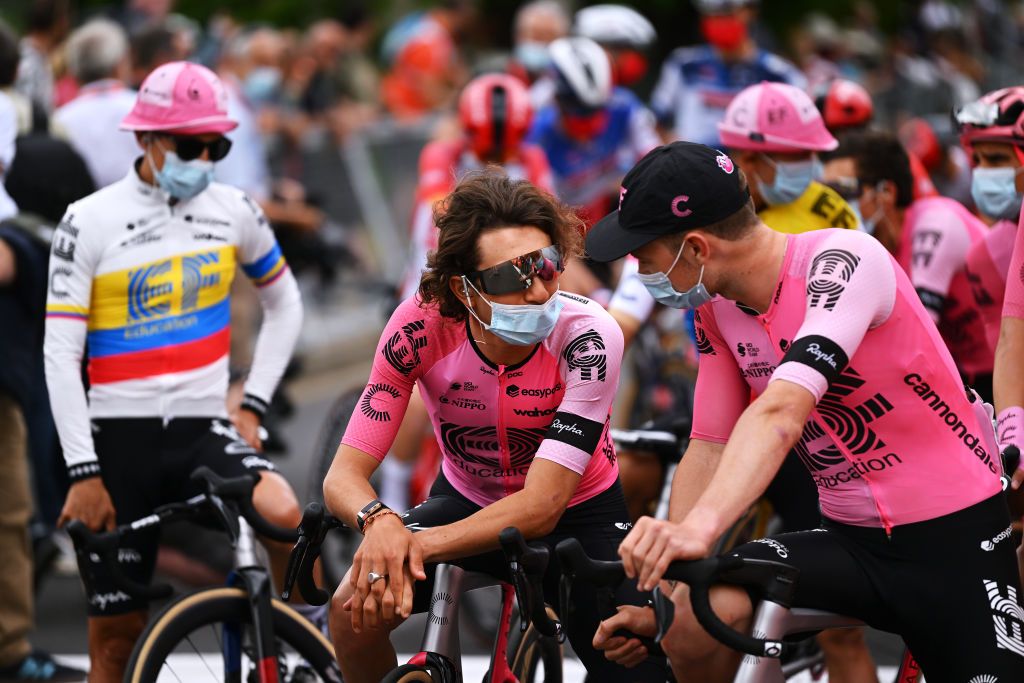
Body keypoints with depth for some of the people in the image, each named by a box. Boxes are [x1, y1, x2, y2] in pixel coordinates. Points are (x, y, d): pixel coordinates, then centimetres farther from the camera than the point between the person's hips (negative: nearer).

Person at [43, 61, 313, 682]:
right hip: (120, 435, -1)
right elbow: (60, 355, -7)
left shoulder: (233, 210, 4)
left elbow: (285, 306, 19)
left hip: (204, 427, 2)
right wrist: (84, 472, -12)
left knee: (284, 513, -30)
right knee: (116, 633, 3)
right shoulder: (89, 223, -6)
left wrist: (253, 403, 8)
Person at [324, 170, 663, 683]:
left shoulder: (587, 337, -30)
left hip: (575, 512, -1)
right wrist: (380, 522, -48)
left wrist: (418, 546, -44)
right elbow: (344, 475, -24)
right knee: (355, 610, -24)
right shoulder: (420, 328, -25)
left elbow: (541, 505, -33)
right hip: (467, 500, 1)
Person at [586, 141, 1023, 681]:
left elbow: (781, 413, -36)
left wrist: (700, 525, -50)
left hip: (957, 540, -5)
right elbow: (709, 448, 3)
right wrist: (658, 579, -8)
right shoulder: (716, 311, 1)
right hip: (848, 539, 5)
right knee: (693, 612, -21)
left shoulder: (844, 261, -22)